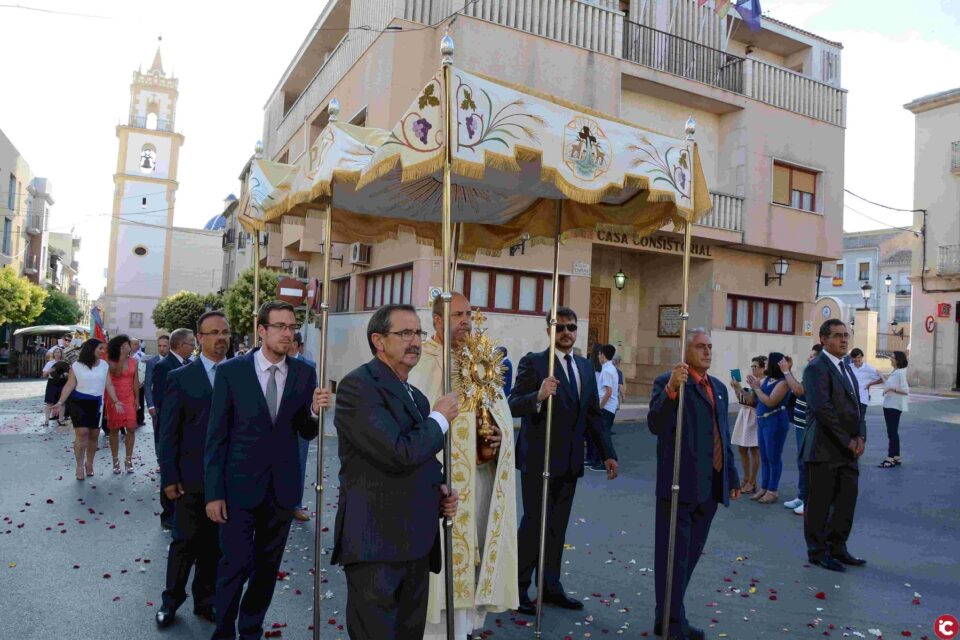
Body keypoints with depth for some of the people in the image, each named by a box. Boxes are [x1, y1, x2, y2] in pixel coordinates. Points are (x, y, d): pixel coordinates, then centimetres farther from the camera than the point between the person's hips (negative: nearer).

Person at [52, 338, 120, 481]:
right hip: (79, 403, -3)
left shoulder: (104, 365, 4)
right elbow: (69, 386, -6)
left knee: (94, 434, 7)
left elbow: (109, 385, 5)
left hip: (97, 404, 3)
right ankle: (79, 466, 0)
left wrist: (116, 402, -2)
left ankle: (89, 463, 23)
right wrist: (60, 402, -15)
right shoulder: (76, 366, -4)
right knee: (82, 433, -10)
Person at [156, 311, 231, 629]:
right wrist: (169, 477, -6)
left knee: (214, 543, 13)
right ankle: (171, 600, 29)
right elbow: (168, 432, -3)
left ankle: (205, 600, 30)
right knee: (185, 542, 9)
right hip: (192, 477, -2)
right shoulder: (180, 377, -3)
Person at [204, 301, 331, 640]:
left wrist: (314, 411, -17)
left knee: (268, 566, 16)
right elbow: (216, 436, -5)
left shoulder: (304, 374, 0)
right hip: (240, 484, -3)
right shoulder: (231, 371, -7)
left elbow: (306, 433, 5)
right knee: (235, 564, 3)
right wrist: (213, 492, -7)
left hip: (282, 486, 3)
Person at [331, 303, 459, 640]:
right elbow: (399, 453, -25)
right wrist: (440, 419, -9)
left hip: (416, 544, 9)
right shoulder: (358, 385, -14)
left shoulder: (415, 395, 15)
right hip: (375, 544, -8)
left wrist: (440, 489, 5)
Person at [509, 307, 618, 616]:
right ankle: (519, 588, 18)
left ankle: (550, 586, 29)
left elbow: (594, 415, 13)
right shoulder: (533, 362, -9)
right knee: (534, 523, 2)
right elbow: (513, 405, -18)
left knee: (558, 526, 15)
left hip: (570, 461, 6)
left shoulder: (586, 367, 11)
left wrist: (608, 453, 8)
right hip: (538, 459, -6)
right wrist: (538, 396, -37)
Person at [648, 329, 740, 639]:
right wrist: (672, 388, -35)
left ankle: (673, 613, 31)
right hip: (680, 484, -7)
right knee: (674, 555, 2)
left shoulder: (719, 387, 15)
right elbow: (655, 425, -23)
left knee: (691, 554, 16)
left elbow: (724, 437, 21)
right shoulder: (667, 381, -8)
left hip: (711, 486, 8)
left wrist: (732, 476, 21)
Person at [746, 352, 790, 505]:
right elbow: (755, 399, 11)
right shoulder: (766, 379, 8)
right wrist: (754, 385, -2)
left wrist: (757, 388, -15)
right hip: (762, 421, 9)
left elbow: (770, 402, -21)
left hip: (775, 422, -9)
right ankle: (764, 488, 24)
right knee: (764, 458, 15)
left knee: (774, 458, 0)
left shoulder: (782, 382, -15)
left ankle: (773, 491, 9)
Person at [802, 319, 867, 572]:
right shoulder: (816, 368, -12)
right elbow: (823, 409, -20)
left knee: (846, 502, 14)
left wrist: (860, 437, 0)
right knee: (819, 504, 4)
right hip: (825, 450, -8)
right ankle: (818, 552, 17)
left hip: (849, 450, 8)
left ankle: (837, 548, 29)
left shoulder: (847, 368, 16)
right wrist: (847, 441, -15)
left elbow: (856, 405, 15)